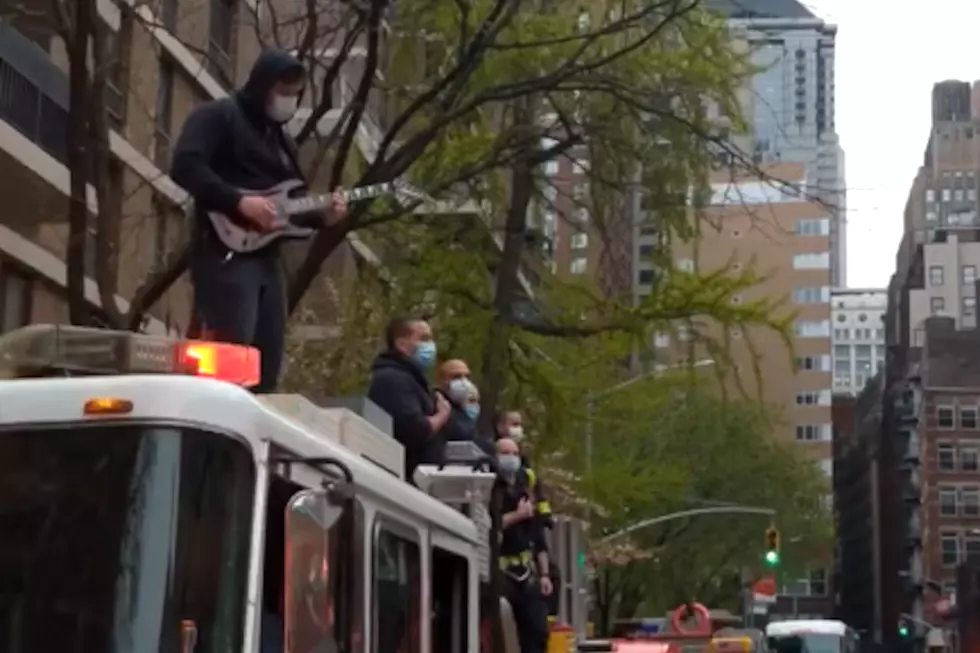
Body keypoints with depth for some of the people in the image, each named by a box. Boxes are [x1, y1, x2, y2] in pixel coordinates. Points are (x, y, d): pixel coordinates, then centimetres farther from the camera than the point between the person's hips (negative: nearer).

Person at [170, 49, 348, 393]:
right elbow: (184, 165, -16)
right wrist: (240, 201, -21)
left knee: (267, 361, 4)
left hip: (267, 258, 9)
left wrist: (323, 215, 5)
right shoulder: (217, 116, -2)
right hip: (225, 252, -8)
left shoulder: (281, 139, 25)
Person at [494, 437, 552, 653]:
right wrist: (516, 515, -13)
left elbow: (538, 535, 16)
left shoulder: (525, 488, 15)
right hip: (499, 572, -6)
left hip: (526, 570, 6)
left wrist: (544, 574, 10)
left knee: (537, 631, 2)